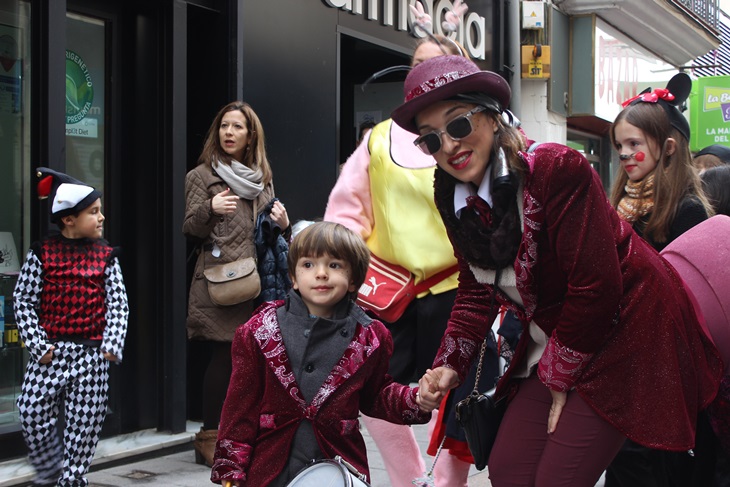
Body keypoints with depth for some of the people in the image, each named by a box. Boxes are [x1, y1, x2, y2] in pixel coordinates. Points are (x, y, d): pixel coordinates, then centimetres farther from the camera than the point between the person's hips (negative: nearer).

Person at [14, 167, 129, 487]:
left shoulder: (106, 256, 3)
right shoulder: (42, 253, -1)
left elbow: (118, 304, 2)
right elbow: (23, 300, 0)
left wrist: (112, 345, -9)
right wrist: (37, 344, -7)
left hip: (91, 353, 1)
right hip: (50, 350, -1)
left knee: (85, 423, 3)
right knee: (33, 414, -2)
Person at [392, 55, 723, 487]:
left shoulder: (556, 169, -25)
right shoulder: (456, 196, -1)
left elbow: (596, 288, -24)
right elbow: (476, 291, 7)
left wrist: (561, 374, -13)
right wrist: (450, 365, -7)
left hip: (624, 334, -7)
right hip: (554, 346, 8)